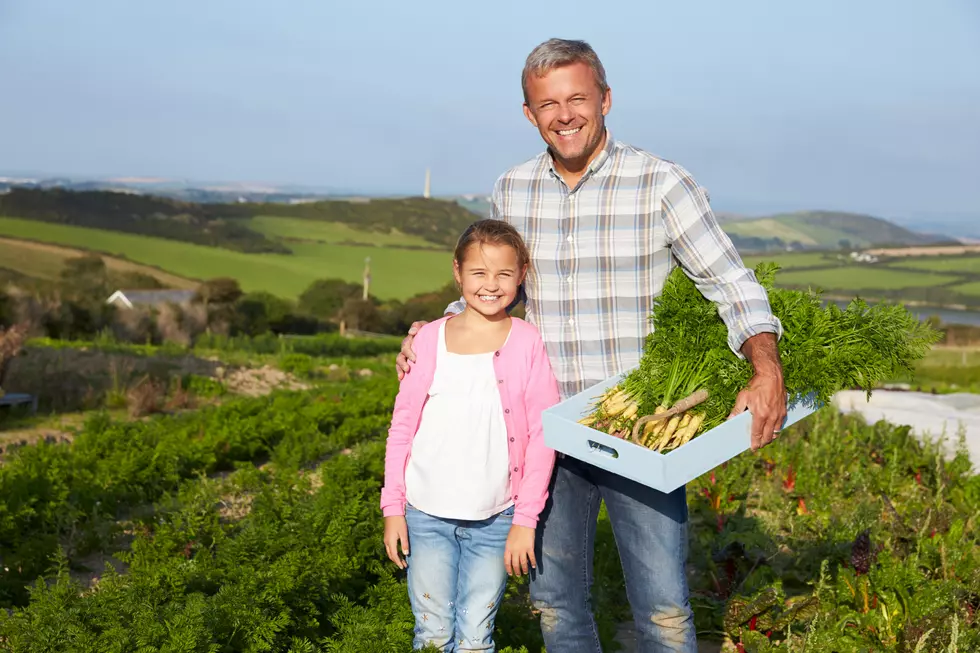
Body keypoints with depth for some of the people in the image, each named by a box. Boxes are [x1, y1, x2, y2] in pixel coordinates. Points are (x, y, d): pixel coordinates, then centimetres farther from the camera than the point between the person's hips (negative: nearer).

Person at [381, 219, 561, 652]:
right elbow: (402, 427, 5)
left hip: (495, 519, -1)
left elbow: (542, 436, -4)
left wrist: (526, 519, -7)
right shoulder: (430, 339, 0)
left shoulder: (526, 343, -3)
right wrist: (392, 508, 2)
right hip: (427, 515, 1)